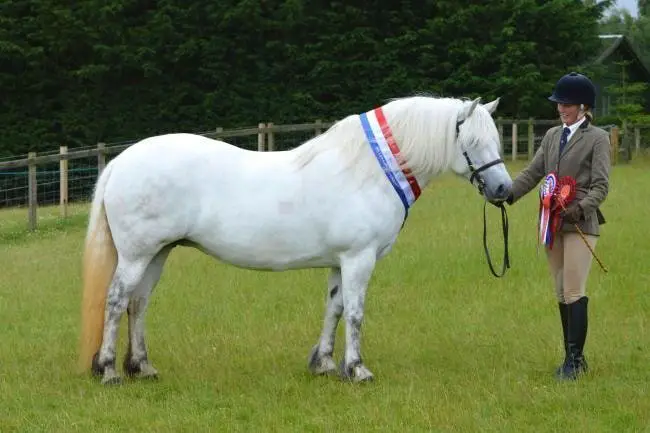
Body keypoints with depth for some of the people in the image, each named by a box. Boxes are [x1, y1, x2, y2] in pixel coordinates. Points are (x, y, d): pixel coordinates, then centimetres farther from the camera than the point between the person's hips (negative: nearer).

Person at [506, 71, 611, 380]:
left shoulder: (597, 139, -2)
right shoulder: (552, 136, 14)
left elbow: (601, 186, -7)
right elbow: (533, 173, 9)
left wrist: (580, 208, -24)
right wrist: (508, 194, -7)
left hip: (581, 224, -6)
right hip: (552, 223, 6)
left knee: (574, 293, -10)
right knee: (561, 294, 9)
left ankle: (574, 360, -7)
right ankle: (573, 358, 17)